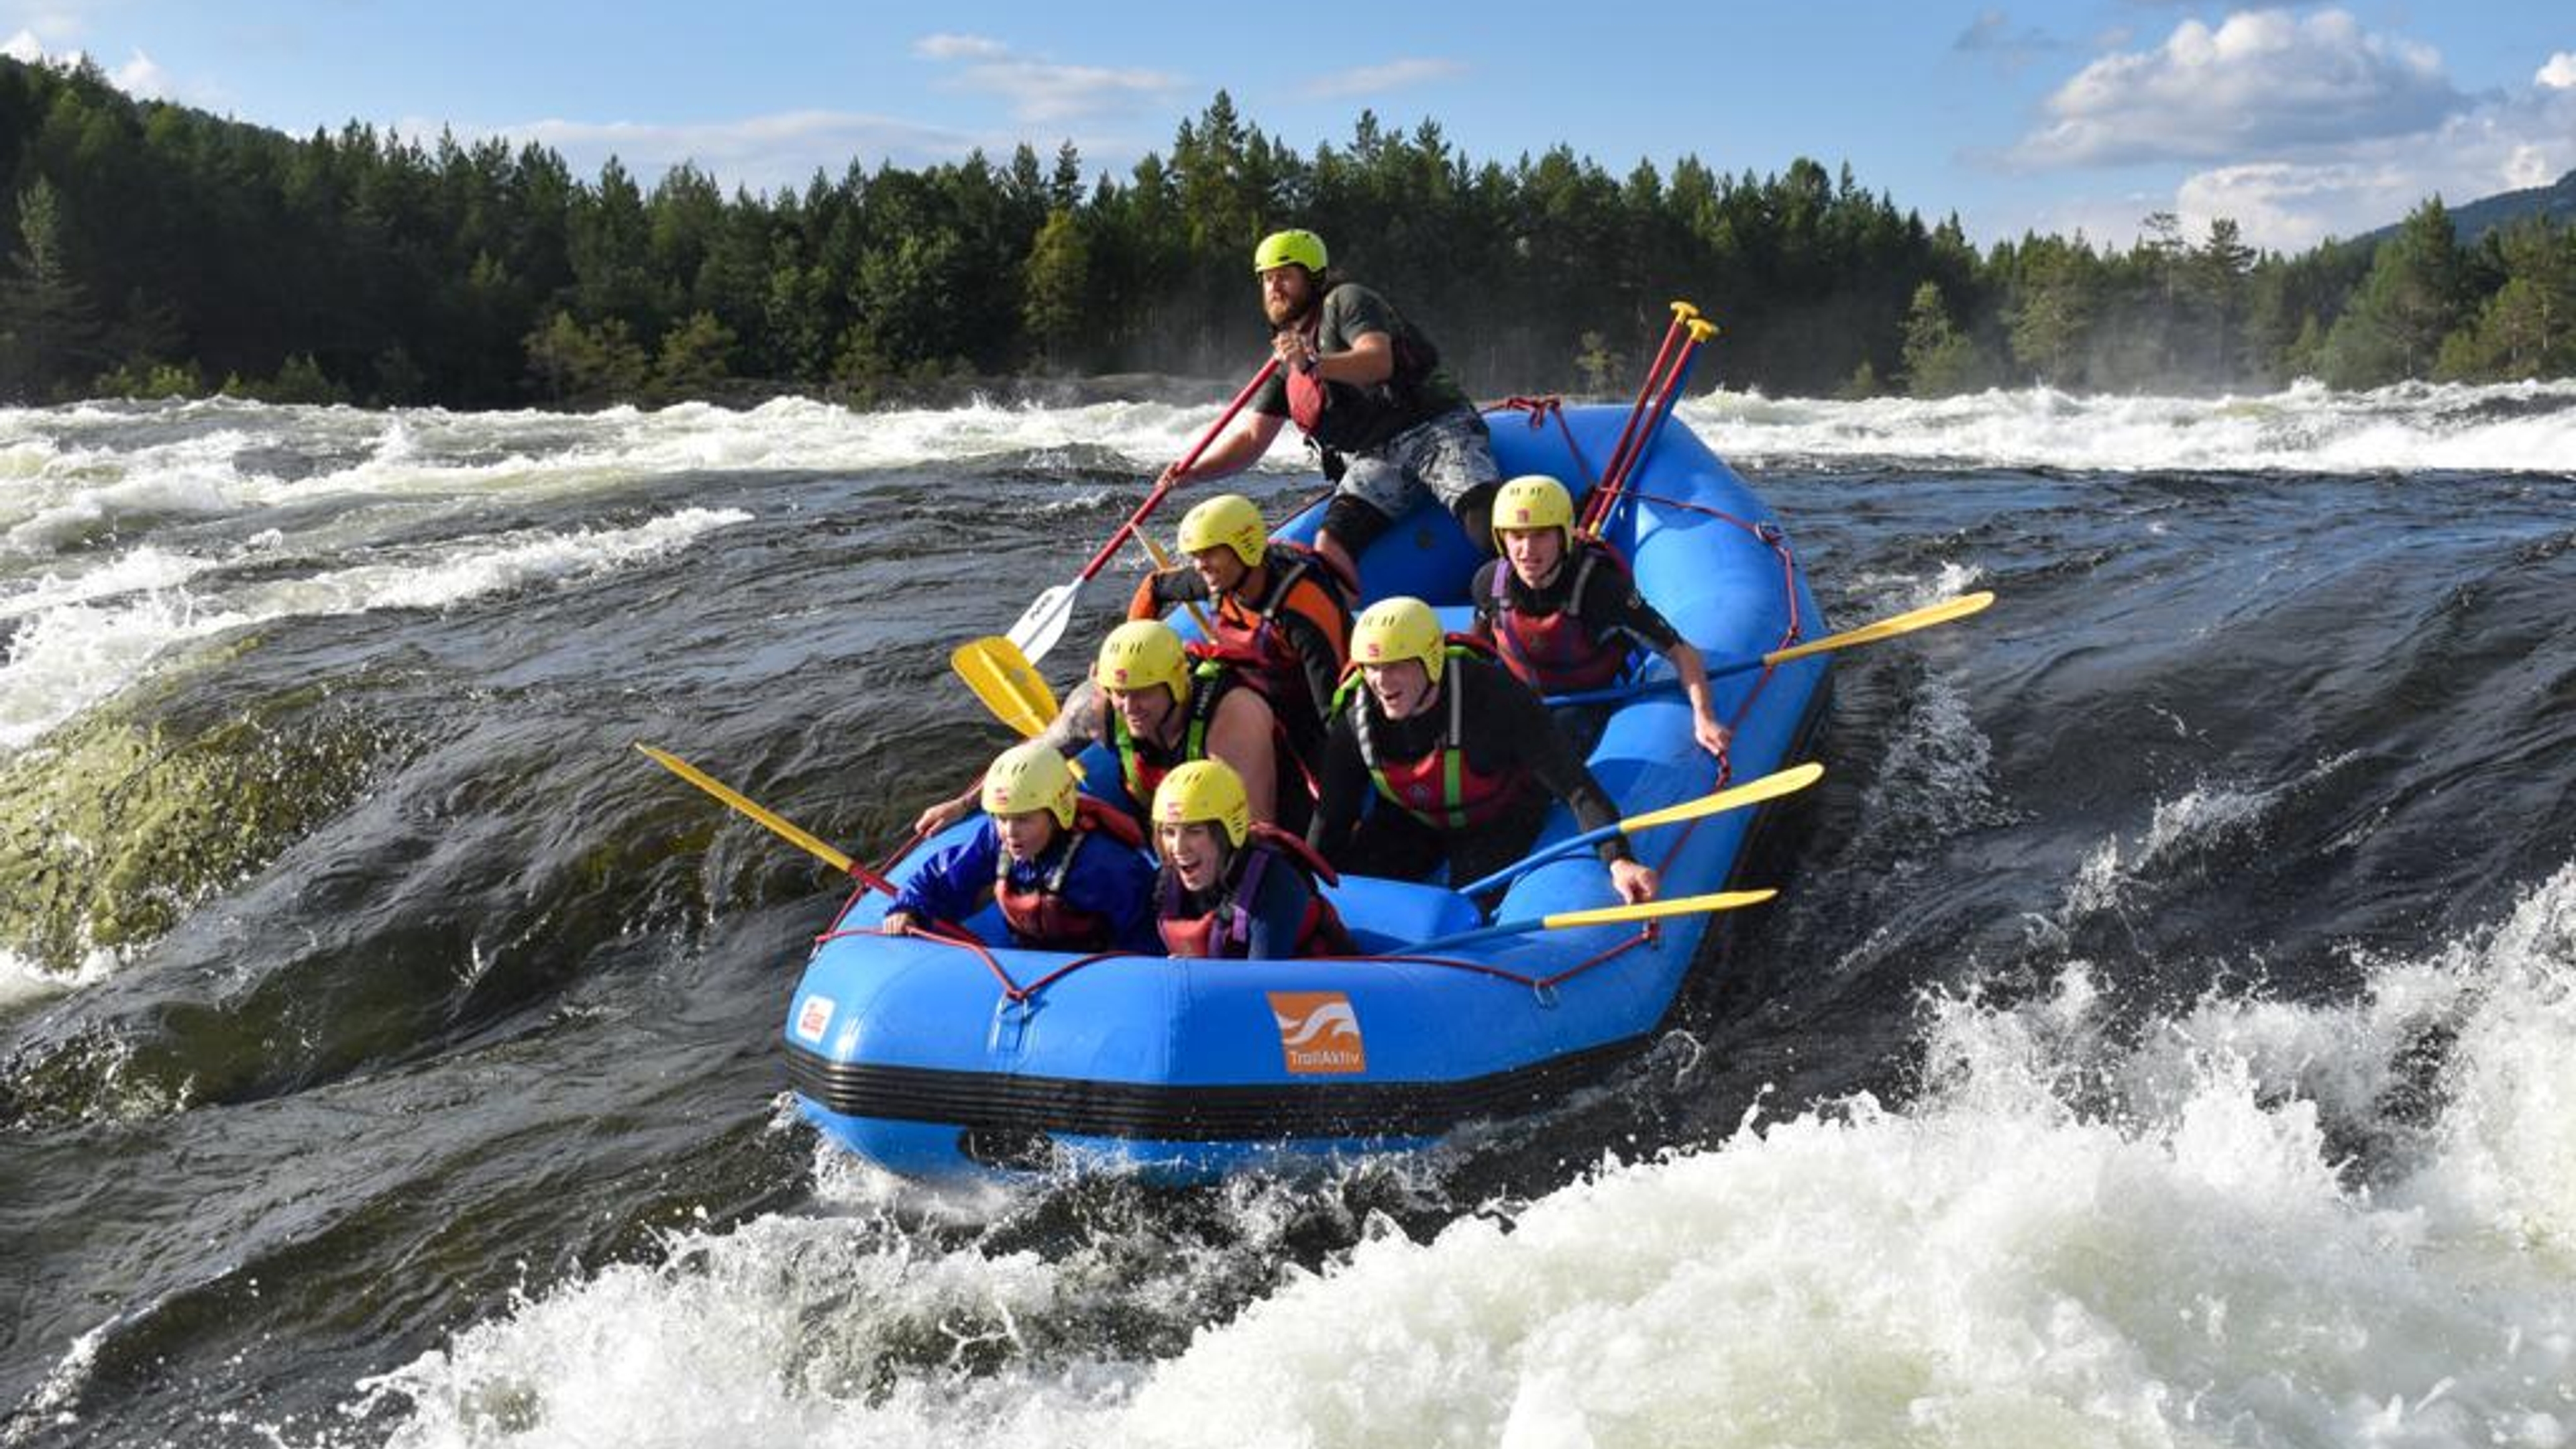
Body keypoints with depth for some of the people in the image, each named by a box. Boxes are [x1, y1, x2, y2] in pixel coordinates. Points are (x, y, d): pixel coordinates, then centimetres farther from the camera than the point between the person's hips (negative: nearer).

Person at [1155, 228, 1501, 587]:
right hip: (1373, 461, 6)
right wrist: (1193, 473, 2)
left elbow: (1379, 361, -19)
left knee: (1485, 517, -31)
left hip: (1432, 427, -6)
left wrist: (1314, 365, -35)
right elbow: (1252, 437, 17)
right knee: (1330, 547, -20)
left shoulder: (1346, 301, 0)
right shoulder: (1286, 360, 19)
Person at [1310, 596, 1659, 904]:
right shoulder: (1354, 724, -24)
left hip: (1501, 816, -3)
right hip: (1413, 822, 4)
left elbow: (1575, 784, -39)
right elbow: (1330, 821, -9)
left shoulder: (1491, 695, -37)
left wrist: (1619, 860, -50)